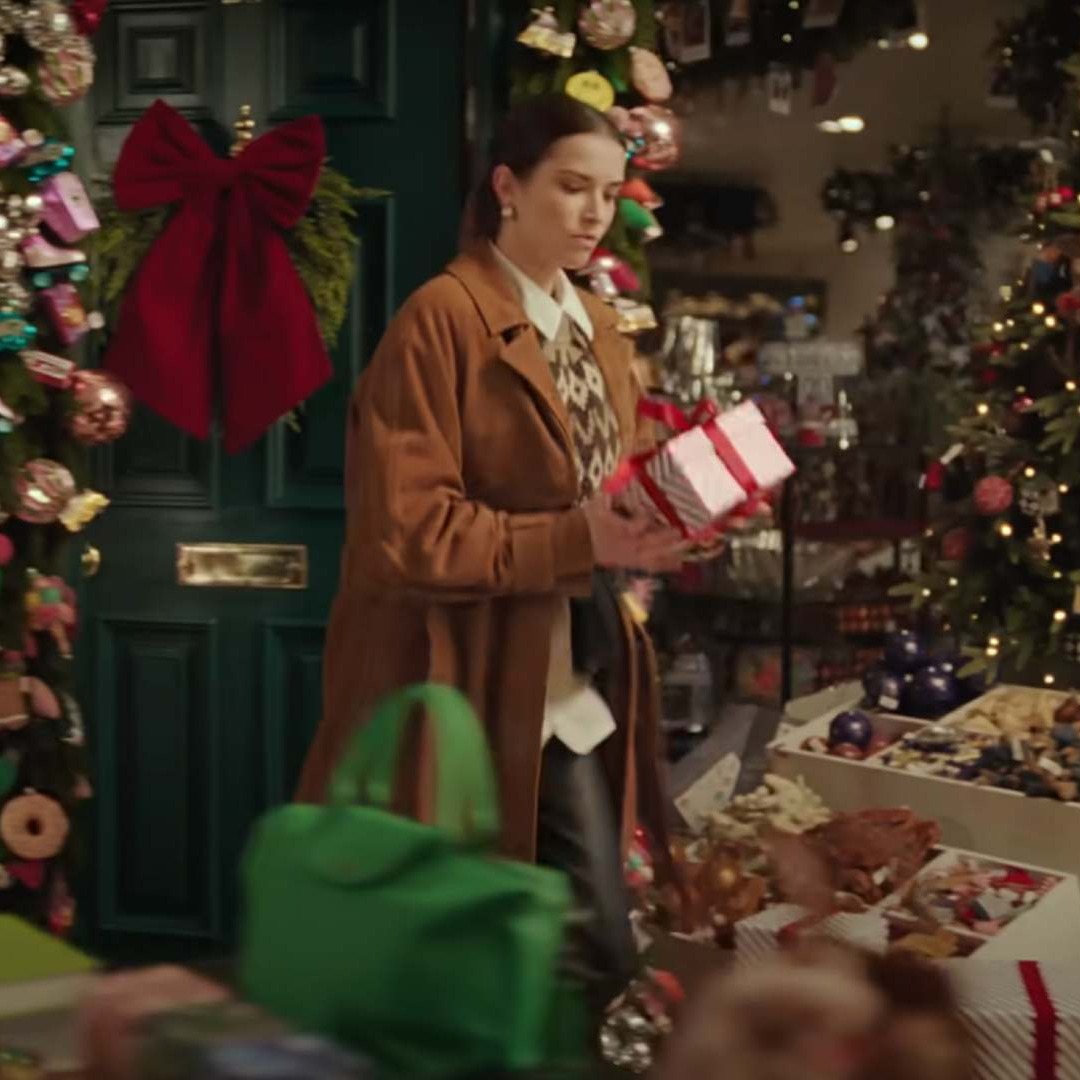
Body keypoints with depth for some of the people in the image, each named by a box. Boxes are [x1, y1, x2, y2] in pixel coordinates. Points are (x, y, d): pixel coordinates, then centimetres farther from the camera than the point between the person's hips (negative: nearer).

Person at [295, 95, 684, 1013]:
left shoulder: (599, 328, 13)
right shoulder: (442, 320, -13)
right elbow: (406, 528, -19)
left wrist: (649, 532, -4)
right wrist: (580, 541, -25)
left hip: (578, 685, 7)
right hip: (464, 687, -7)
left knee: (597, 952, 8)